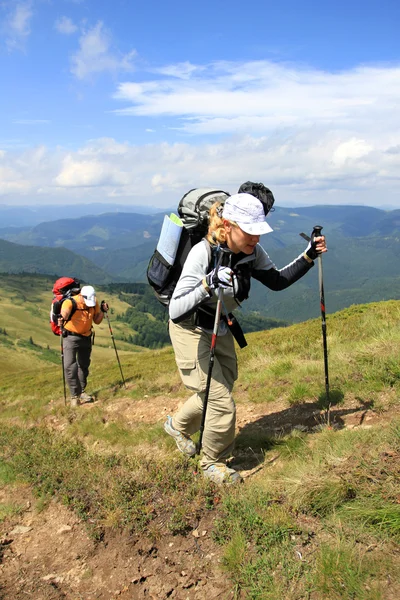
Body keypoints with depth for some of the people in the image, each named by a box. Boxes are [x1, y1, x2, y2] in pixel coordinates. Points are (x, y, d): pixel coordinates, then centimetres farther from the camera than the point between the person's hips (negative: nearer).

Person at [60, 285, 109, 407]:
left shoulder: (94, 303, -7)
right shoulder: (70, 302, -24)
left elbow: (97, 321, 1)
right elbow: (65, 312, -44)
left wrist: (102, 311, -16)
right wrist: (62, 319, -65)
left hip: (86, 337, 5)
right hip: (71, 337, -5)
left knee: (84, 365, 14)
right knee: (70, 366, -12)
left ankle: (81, 392, 30)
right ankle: (75, 395, -2)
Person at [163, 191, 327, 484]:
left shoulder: (252, 252, -15)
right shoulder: (202, 254, -33)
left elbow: (277, 281, 0)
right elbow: (175, 312, -38)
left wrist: (308, 257, -12)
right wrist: (209, 284, -52)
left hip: (221, 329, 7)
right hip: (191, 331, -7)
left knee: (220, 390, 20)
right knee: (222, 402, -6)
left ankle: (178, 425, 48)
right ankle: (213, 463, 21)